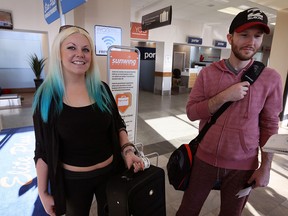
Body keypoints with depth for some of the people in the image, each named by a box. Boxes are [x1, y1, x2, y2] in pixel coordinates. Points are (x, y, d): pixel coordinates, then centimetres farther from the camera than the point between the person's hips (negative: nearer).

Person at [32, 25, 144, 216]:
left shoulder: (102, 89, -5)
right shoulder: (47, 96, -11)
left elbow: (118, 125, 3)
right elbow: (43, 150, -6)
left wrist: (128, 150, -12)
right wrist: (43, 192, -3)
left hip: (110, 171, 2)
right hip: (72, 179, -1)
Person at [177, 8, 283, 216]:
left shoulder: (271, 78, -7)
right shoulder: (208, 73, -5)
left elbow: (270, 126, -2)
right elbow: (191, 112, -9)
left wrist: (265, 168, -3)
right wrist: (224, 96, -21)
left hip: (243, 166, 0)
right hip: (205, 159, 1)